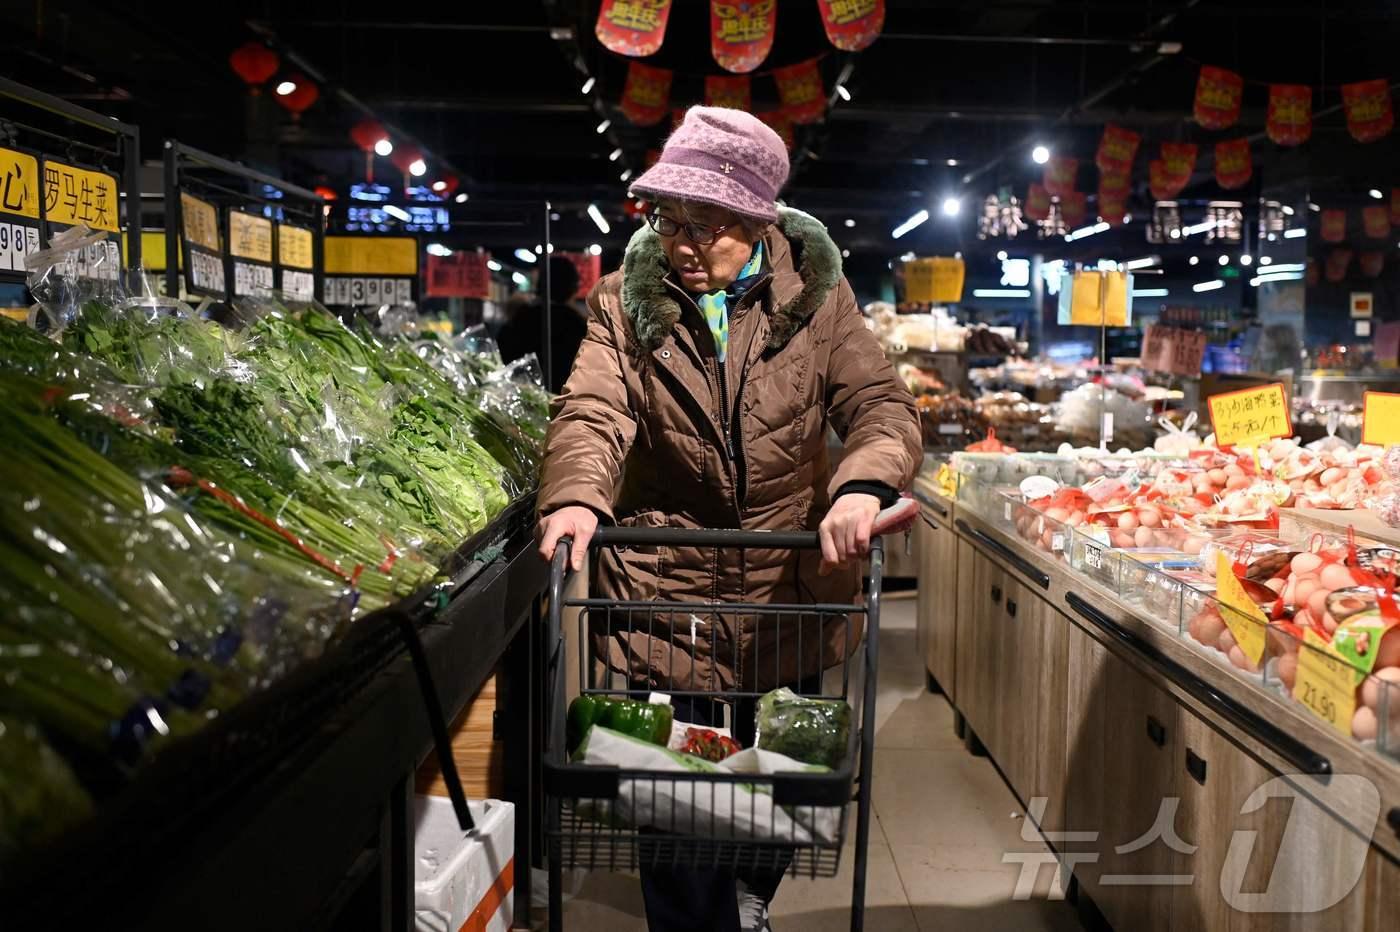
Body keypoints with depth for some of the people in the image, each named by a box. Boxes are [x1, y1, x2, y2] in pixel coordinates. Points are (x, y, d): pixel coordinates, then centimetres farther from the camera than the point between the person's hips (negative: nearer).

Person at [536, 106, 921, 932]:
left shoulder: (816, 297, -1)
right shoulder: (627, 300, -2)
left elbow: (882, 405, -8)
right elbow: (594, 413, -15)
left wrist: (863, 484, -31)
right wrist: (578, 496, -37)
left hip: (792, 594, 2)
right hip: (668, 597, -1)